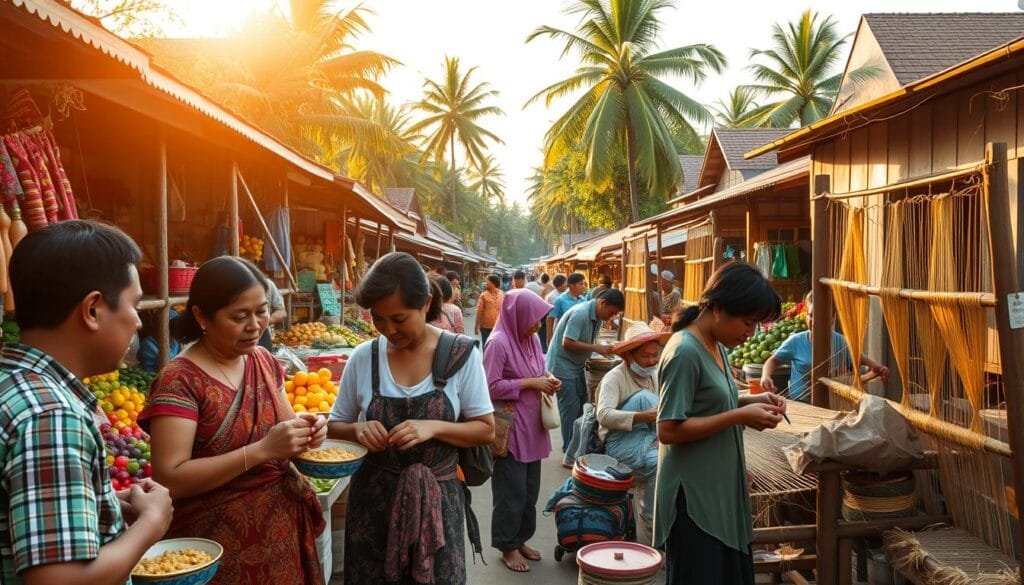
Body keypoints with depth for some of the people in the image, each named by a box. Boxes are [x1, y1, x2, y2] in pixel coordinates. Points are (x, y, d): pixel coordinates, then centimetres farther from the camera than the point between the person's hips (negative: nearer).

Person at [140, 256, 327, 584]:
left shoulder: (264, 361, 3)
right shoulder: (180, 381, -17)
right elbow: (169, 479, -23)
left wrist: (303, 430, -7)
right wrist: (263, 449, -28)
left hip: (282, 531, 7)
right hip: (219, 546, -6)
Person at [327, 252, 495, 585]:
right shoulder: (363, 358, -4)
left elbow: (486, 430, -5)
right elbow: (335, 427, 6)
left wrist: (433, 427, -21)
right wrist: (359, 430, -16)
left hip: (436, 501, -1)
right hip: (374, 501, 1)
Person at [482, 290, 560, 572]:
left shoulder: (532, 339, 6)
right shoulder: (498, 342, -17)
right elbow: (491, 387, -20)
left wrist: (548, 378, -3)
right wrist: (530, 383, -19)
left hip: (532, 427, 8)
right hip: (509, 429, -7)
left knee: (530, 490, 16)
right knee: (512, 492, 3)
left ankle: (520, 539, 31)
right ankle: (508, 547, 19)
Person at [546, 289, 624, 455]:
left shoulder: (597, 315, 3)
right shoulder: (580, 314, -26)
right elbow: (568, 343, -28)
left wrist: (603, 348, -6)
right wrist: (596, 348, -27)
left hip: (576, 365, 9)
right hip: (562, 365, -9)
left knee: (580, 404, 13)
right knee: (571, 408, -6)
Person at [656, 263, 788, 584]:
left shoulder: (715, 345, 8)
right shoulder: (685, 352, -21)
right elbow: (669, 429, -23)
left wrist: (751, 400, 1)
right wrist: (741, 416, -21)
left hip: (722, 490, 9)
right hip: (695, 497, -9)